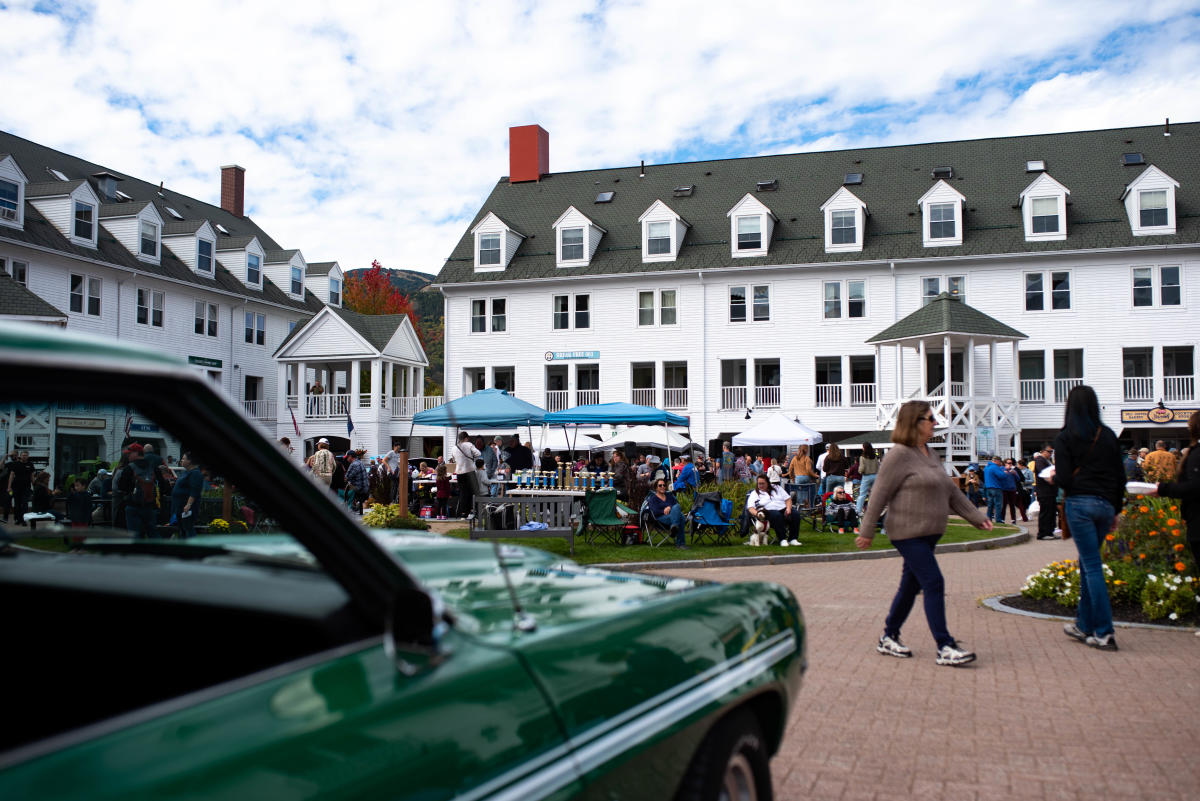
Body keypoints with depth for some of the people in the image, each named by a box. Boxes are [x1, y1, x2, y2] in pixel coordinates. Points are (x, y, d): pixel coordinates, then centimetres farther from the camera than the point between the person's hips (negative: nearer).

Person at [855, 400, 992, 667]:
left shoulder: (930, 455, 16)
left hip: (929, 534, 9)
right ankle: (945, 647, -8)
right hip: (909, 533, -9)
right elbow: (880, 493, -13)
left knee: (911, 585, 13)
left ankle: (889, 638, 24)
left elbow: (951, 491, 22)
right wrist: (867, 531, -13)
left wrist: (976, 517, 19)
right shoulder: (900, 455, -12)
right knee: (934, 584, -12)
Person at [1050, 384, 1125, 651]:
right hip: (1105, 504, 5)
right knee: (1087, 563, 16)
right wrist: (1116, 511, 18)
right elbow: (1120, 477, 10)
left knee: (1092, 565, -3)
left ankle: (1104, 633, -5)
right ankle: (1084, 625, 24)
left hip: (1079, 503, -5)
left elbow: (1063, 480, -11)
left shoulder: (1065, 438, -5)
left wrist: (1053, 477, 12)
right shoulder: (1108, 435, 8)